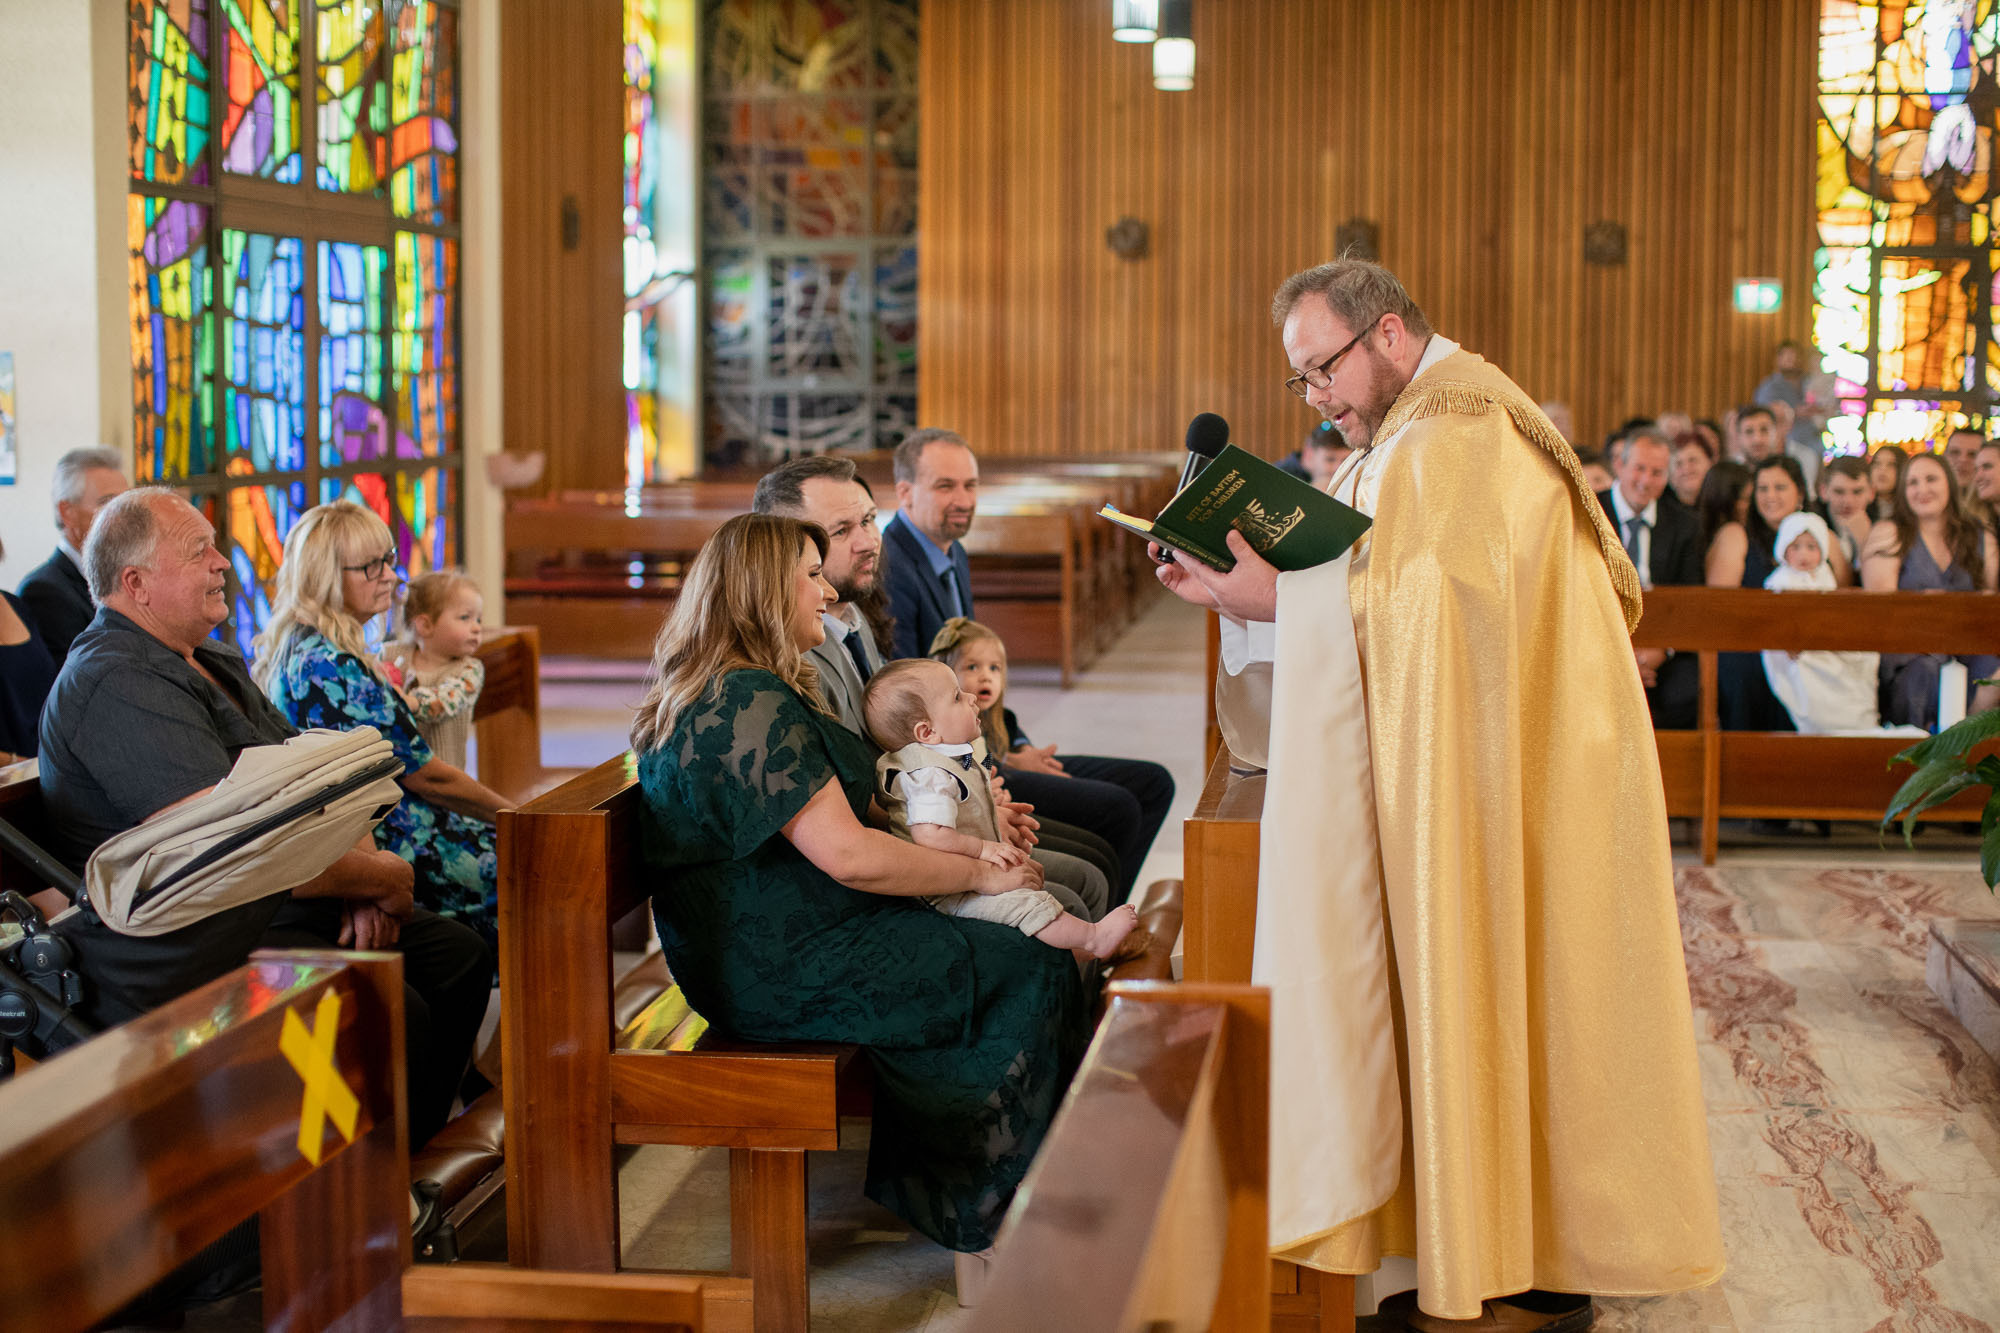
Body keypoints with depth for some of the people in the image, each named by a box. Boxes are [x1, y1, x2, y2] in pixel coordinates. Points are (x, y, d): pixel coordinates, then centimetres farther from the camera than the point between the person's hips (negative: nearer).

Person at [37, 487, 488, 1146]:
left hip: (285, 905, 11)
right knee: (393, 1013, -25)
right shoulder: (116, 685, -19)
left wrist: (361, 874, -4)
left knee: (459, 957, 3)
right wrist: (382, 876, -15)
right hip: (188, 950, -10)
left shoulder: (216, 663, 16)